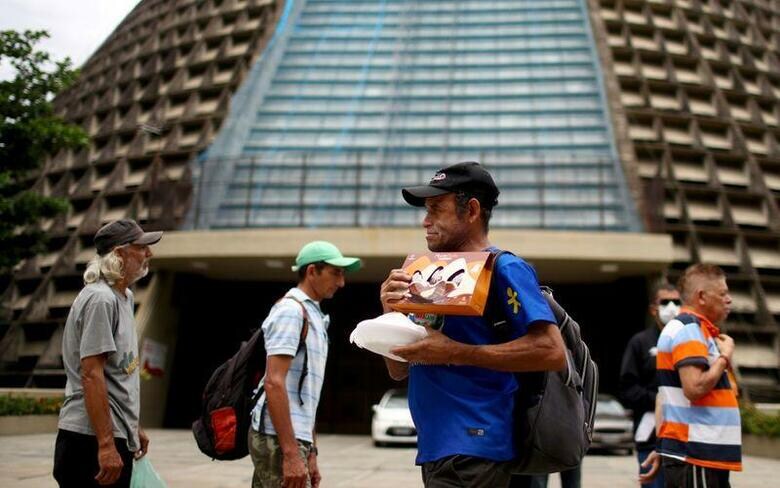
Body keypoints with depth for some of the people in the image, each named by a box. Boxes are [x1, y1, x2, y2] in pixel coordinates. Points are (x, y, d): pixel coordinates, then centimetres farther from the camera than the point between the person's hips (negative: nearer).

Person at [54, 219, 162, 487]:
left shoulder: (124, 296, 14)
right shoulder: (100, 299, -16)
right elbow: (91, 375, -22)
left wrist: (133, 427, 23)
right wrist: (106, 445, -24)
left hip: (116, 436, 10)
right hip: (93, 440, -10)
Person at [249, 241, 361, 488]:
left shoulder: (313, 315, 19)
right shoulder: (290, 309, -8)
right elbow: (274, 383, -18)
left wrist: (310, 453, 20)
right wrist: (290, 453, -22)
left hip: (296, 437, 9)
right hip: (279, 439, -9)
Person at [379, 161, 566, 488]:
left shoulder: (502, 268, -9)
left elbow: (552, 351, -21)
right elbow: (399, 371, 15)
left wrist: (455, 352, -21)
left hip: (472, 450, -8)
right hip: (435, 447, 8)